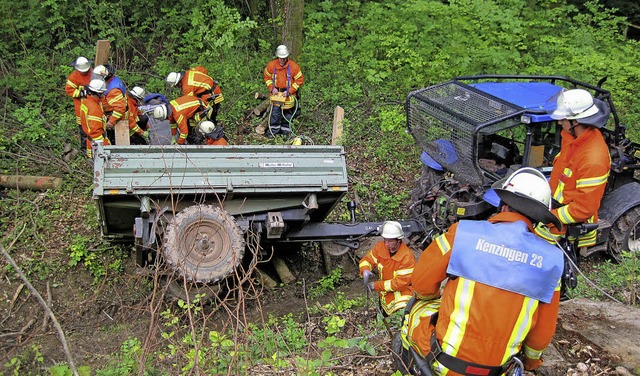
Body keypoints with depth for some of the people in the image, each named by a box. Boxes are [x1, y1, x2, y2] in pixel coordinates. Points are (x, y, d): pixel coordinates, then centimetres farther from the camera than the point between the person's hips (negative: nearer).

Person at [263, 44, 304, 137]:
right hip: (276, 93, 1)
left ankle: (286, 130, 25)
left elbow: (300, 80, -10)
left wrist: (290, 91, -15)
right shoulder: (271, 65, -10)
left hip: (289, 94, -1)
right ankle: (273, 130, 11)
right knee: (275, 111, -3)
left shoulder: (293, 66, -17)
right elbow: (267, 77, 6)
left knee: (287, 112, 10)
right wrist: (271, 88, -8)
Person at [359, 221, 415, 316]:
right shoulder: (380, 246, -5)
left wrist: (376, 285, -19)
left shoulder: (407, 256, -21)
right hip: (385, 291, 5)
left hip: (402, 291, -4)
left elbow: (400, 283, -21)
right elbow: (367, 259, 8)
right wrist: (365, 271, -17)